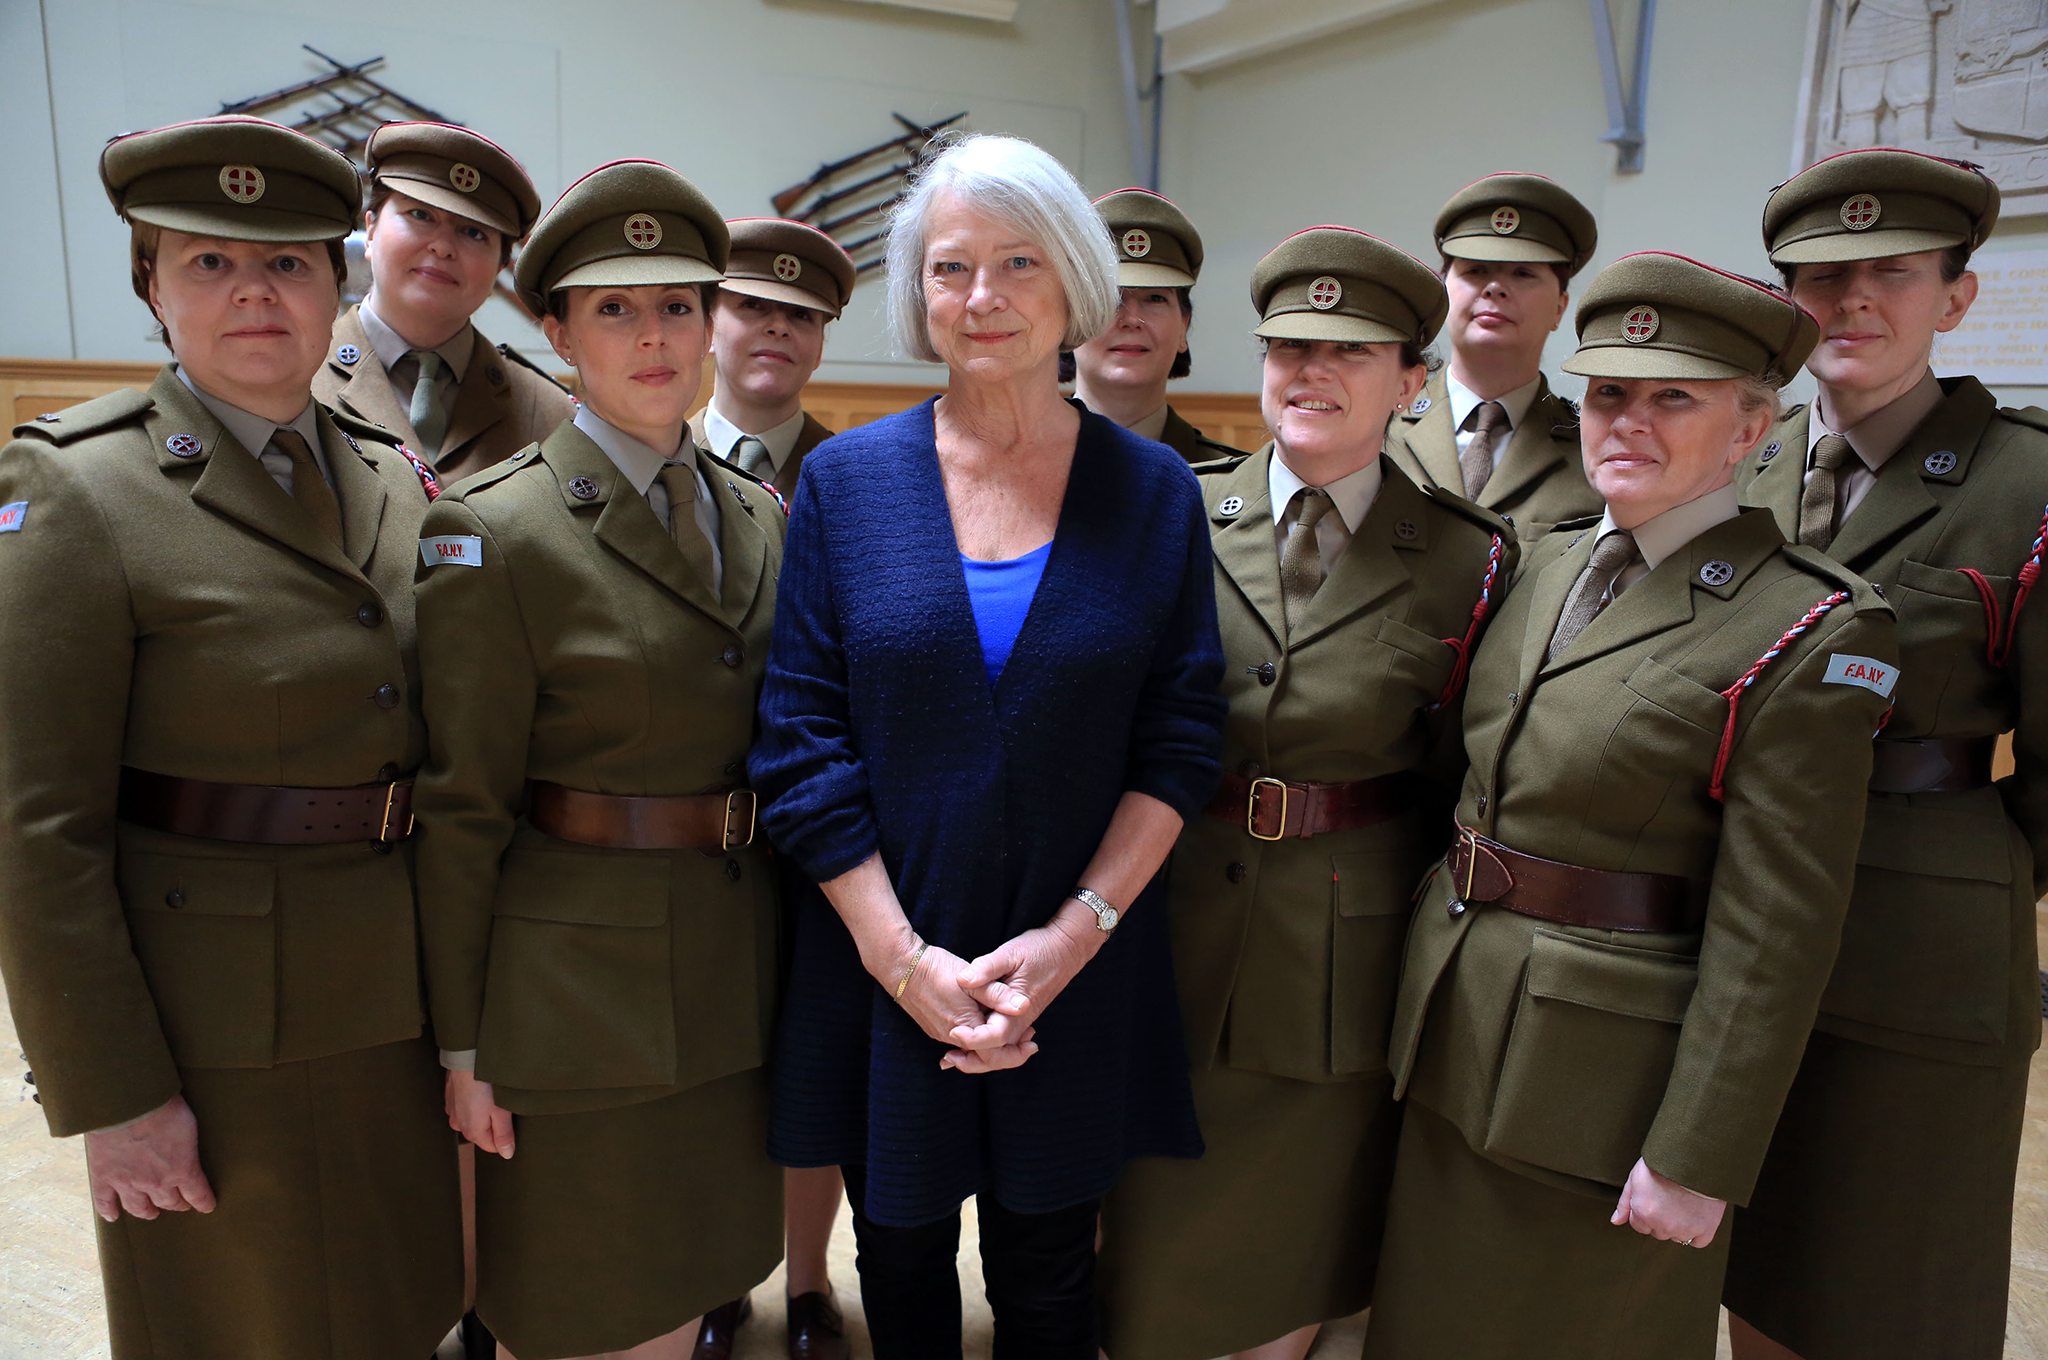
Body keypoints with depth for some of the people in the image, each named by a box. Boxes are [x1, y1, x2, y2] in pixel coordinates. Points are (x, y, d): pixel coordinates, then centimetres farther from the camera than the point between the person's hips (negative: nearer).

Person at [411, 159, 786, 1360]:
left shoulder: (763, 517, 5)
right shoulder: (493, 530, -12)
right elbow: (460, 810, -12)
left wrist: (798, 970, 9)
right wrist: (461, 1047, -9)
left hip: (738, 976, 5)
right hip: (581, 981, -5)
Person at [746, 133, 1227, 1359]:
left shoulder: (1154, 490, -2)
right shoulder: (847, 480, -2)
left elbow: (1181, 743, -4)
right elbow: (802, 741, -5)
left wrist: (1072, 935, -14)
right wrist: (902, 956, -12)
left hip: (1080, 976, 0)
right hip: (882, 970, 1)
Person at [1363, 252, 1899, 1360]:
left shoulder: (1811, 629, -17)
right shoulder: (1547, 560, 4)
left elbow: (1776, 932, -17)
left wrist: (1697, 1161, -16)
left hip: (1611, 1062, -6)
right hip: (1456, 1025, 7)